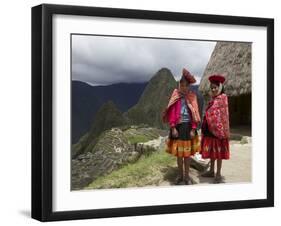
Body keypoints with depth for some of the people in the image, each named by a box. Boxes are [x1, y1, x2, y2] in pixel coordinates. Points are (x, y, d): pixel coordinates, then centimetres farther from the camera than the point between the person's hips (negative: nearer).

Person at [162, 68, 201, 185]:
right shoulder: (176, 95, -2)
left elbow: (195, 114, 0)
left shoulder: (192, 96, 0)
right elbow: (172, 112, -4)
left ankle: (186, 176, 16)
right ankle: (180, 175, 20)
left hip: (188, 126, 0)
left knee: (187, 152, 6)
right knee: (179, 153, 7)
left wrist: (193, 129, -6)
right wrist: (173, 127, -10)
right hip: (178, 126, 0)